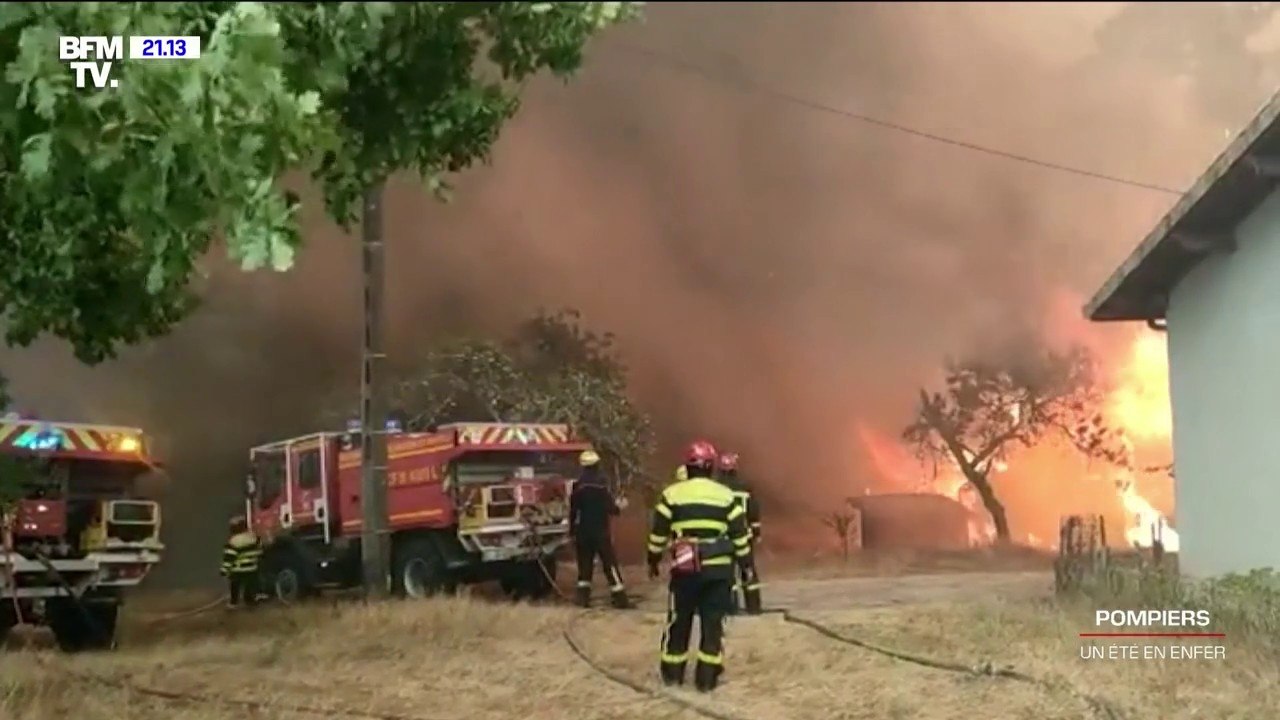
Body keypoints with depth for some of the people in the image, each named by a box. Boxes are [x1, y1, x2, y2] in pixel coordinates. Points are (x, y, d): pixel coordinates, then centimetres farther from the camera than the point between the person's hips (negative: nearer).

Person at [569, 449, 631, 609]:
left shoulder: (577, 486, 3)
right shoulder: (600, 484, -13)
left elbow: (573, 511, 7)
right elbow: (609, 507, -14)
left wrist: (572, 531, 16)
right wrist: (619, 506, 8)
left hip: (583, 531, 5)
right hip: (600, 530, -5)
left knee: (585, 563, 12)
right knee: (610, 563, -3)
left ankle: (583, 596, 8)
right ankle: (620, 598, -5)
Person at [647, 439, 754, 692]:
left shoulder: (671, 494, 0)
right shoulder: (726, 496, 2)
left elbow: (658, 533, 4)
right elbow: (740, 535, 3)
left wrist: (653, 560, 17)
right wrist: (746, 563, 13)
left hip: (685, 569, 0)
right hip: (719, 569, 0)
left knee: (679, 620, 13)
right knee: (713, 622, 6)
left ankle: (672, 672, 21)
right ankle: (707, 677, 6)